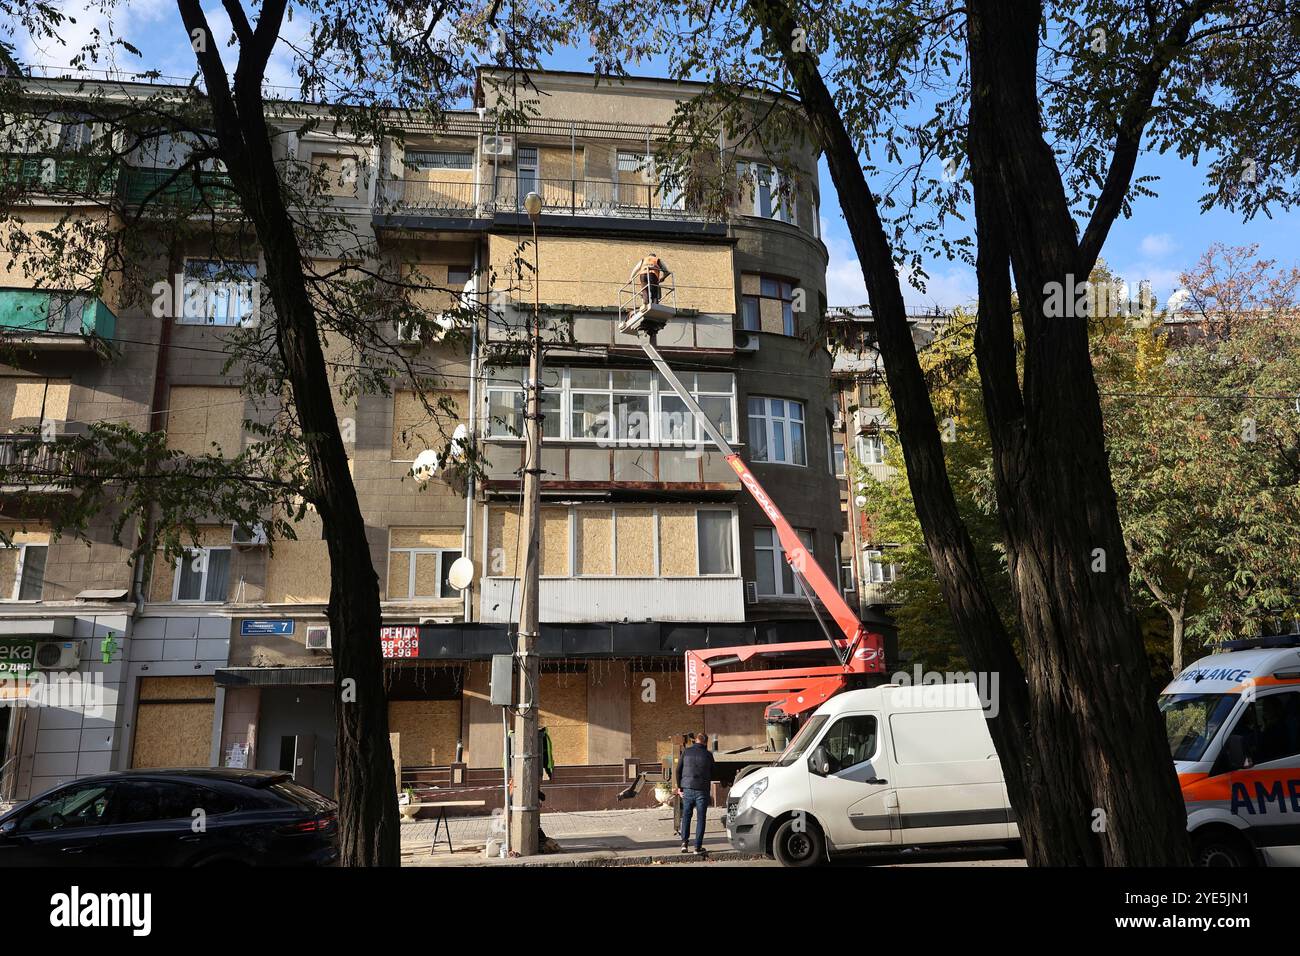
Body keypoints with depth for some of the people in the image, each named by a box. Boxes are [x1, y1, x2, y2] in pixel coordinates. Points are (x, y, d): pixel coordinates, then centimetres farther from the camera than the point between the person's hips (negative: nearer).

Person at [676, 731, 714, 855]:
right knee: (700, 818, 5)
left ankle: (684, 842, 7)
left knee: (686, 816, 16)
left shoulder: (686, 752, 3)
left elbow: (678, 770, 2)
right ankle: (698, 848, 4)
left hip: (687, 788, 2)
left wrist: (679, 787, 9)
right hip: (702, 789, -1)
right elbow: (712, 774, 8)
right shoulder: (708, 755, -1)